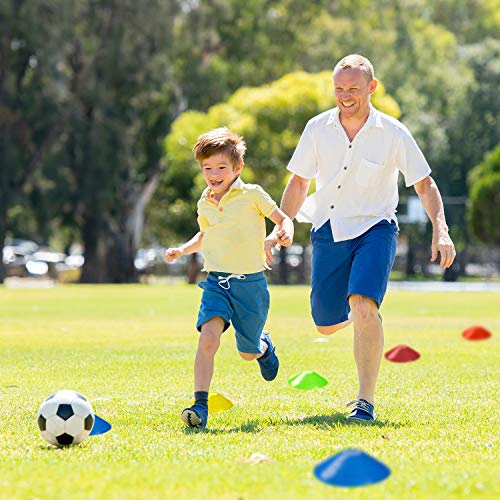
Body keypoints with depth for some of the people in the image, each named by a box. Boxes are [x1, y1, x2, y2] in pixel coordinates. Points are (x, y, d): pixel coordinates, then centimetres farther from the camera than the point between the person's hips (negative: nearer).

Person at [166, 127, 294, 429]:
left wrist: (285, 234, -19)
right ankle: (200, 405, -20)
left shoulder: (252, 195, -6)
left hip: (250, 282, -2)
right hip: (217, 282, 2)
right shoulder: (205, 204, 9)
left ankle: (264, 345, 48)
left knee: (248, 353, 10)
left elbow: (282, 218, 2)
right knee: (208, 337, -21)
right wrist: (183, 250, 13)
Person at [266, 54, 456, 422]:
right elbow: (298, 182, 11)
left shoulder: (393, 133, -8)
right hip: (328, 233, 4)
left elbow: (425, 185, -2)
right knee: (326, 325, 7)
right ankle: (362, 313, 44)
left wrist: (440, 231, -15)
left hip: (375, 230, -4)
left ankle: (366, 401, -18)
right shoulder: (318, 129, 0)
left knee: (364, 308, -25)